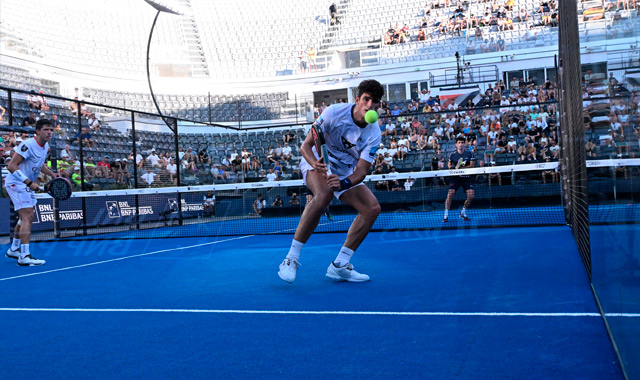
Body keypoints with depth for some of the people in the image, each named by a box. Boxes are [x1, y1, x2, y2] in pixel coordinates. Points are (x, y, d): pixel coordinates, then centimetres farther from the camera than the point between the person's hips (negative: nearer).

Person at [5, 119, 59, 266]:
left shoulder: (45, 146, 5)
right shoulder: (28, 144, -22)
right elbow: (11, 166, -24)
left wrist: (52, 174, 5)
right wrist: (29, 182, -30)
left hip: (27, 186, 10)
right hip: (16, 183, -10)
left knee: (25, 218, 18)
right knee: (27, 217, -17)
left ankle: (14, 249, 33)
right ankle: (24, 256, -17)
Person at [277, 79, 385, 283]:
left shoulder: (374, 134, -14)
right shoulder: (334, 112, -21)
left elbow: (361, 171, -20)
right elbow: (305, 146, -19)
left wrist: (343, 183, -41)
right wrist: (315, 163, -40)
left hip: (346, 173, 5)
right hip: (317, 162, -5)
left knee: (372, 208, -13)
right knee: (324, 194, -38)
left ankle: (339, 265, -5)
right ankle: (291, 258, -32)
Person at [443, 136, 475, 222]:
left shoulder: (469, 153, -3)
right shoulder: (452, 154, -1)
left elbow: (472, 165, -8)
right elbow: (449, 164, 15)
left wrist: (461, 168, -20)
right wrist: (453, 168, -8)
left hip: (466, 177, 1)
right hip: (455, 177, -1)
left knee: (471, 196, -8)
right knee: (450, 193, -18)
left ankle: (463, 213, 15)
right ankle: (446, 215, -10)